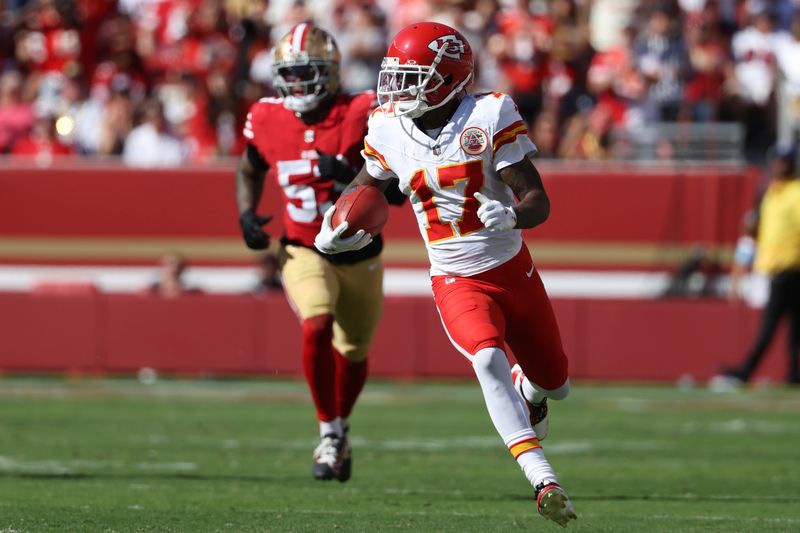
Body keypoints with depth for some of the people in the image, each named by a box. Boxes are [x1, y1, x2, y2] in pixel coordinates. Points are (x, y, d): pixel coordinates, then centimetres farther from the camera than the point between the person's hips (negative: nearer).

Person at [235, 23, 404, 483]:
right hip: (305, 251, 0)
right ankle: (329, 435, -11)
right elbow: (250, 171, 12)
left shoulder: (362, 116, -19)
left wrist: (351, 176, -36)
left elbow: (396, 191, -19)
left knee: (353, 352, 16)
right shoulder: (268, 121, -9)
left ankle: (341, 427, 45)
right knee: (317, 327, -26)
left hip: (360, 254, 0)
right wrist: (247, 214, -5)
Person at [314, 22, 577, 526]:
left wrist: (510, 215, -40)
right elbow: (367, 183, 17)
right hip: (458, 283, 0)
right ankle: (544, 481, -34)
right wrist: (333, 227, -2)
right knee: (489, 359, -30)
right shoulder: (388, 129, -6)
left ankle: (528, 389, 55)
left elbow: (539, 202, -18)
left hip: (513, 270, 0)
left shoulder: (490, 117, -17)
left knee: (555, 383, 15)